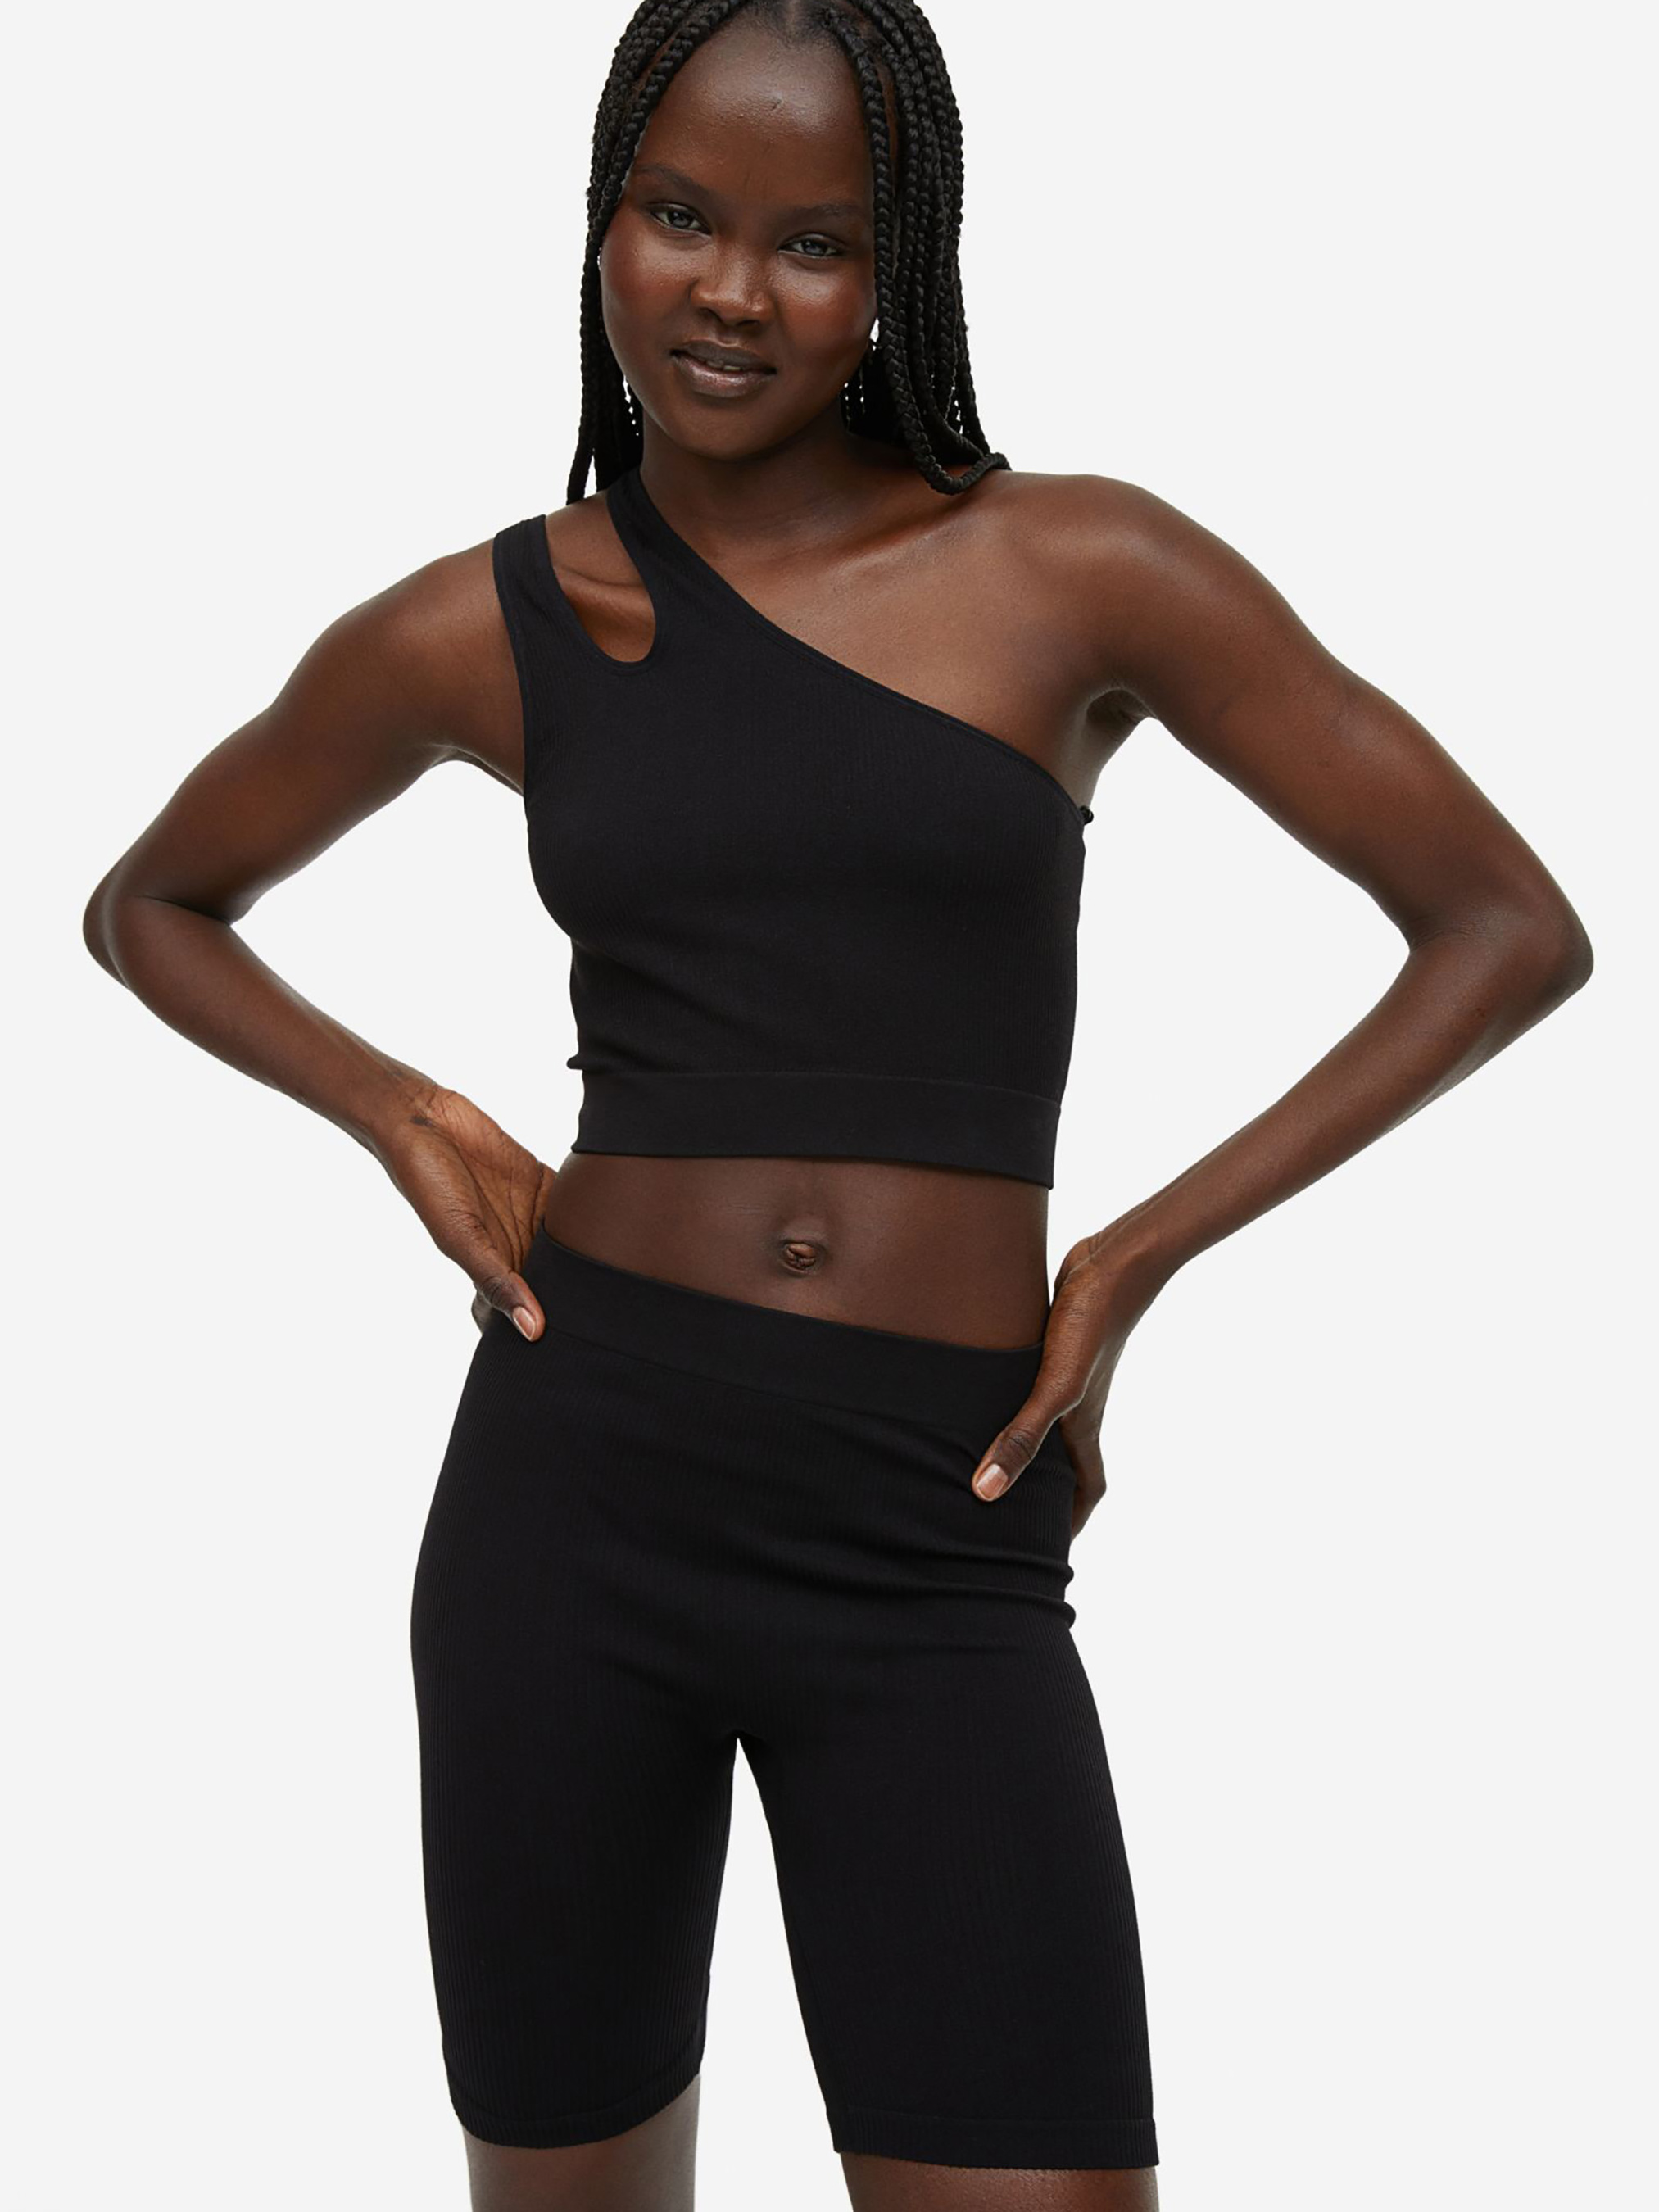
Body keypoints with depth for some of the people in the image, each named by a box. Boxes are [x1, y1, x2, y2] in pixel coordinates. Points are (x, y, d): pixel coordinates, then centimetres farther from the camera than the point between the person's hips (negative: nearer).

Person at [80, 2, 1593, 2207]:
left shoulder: (1078, 572, -1)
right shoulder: (484, 632, 4)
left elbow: (1512, 926, 1)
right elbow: (149, 905, 20)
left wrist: (1144, 1252, -4)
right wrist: (405, 1115, 2)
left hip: (936, 1555, -1)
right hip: (575, 1491, 2)